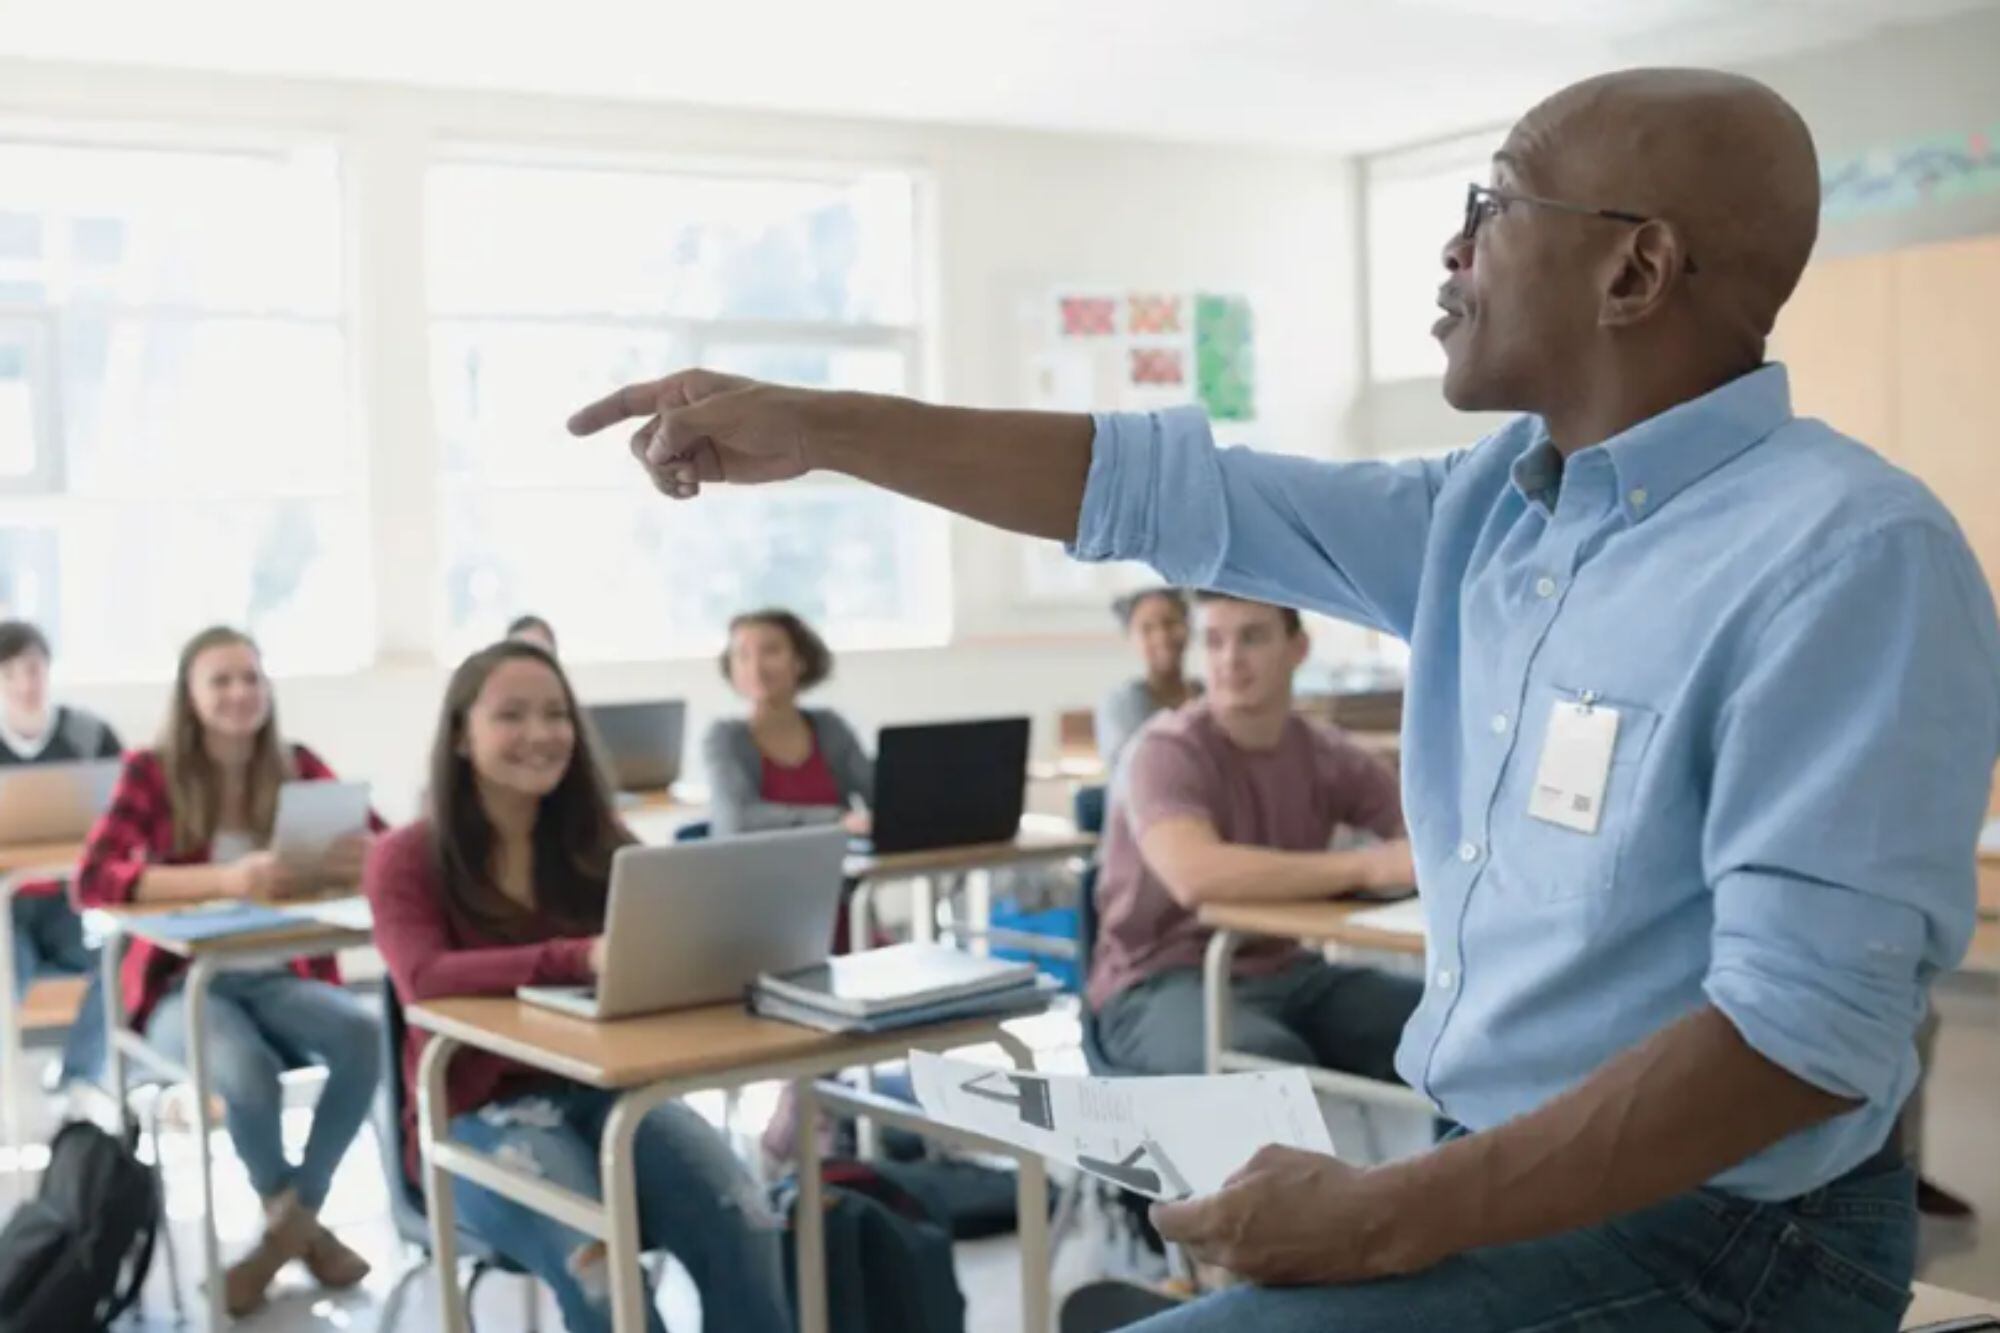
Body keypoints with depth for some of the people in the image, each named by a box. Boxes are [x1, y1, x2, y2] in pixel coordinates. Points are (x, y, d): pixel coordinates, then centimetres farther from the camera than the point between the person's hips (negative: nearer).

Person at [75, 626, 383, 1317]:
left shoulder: (298, 766, 2)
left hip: (282, 978, 3)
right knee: (246, 1070, -34)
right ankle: (298, 1221, -1)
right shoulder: (152, 772, -6)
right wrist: (222, 879, -33)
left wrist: (320, 863, -29)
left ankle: (290, 1221, -4)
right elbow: (92, 881, -20)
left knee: (365, 1035, -28)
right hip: (182, 983, -3)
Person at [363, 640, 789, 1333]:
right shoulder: (406, 860, -3)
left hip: (603, 1087, 3)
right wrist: (580, 958, -36)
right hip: (478, 1111, -3)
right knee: (598, 1263, -33)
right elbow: (425, 981, -21)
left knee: (742, 1225, -27)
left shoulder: (599, 844, 11)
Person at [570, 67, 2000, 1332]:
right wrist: (814, 428, 8)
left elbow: (1808, 1028, -26)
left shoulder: (1849, 560, -20)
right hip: (1499, 1173, 7)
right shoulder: (1493, 507, 5)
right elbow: (1171, 490, 7)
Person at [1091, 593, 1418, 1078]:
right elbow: (1197, 876, -34)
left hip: (1283, 975, 6)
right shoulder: (1166, 752, -15)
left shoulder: (1326, 754, 5)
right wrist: (1367, 866, -32)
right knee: (1272, 1062, -38)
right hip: (1161, 986, -6)